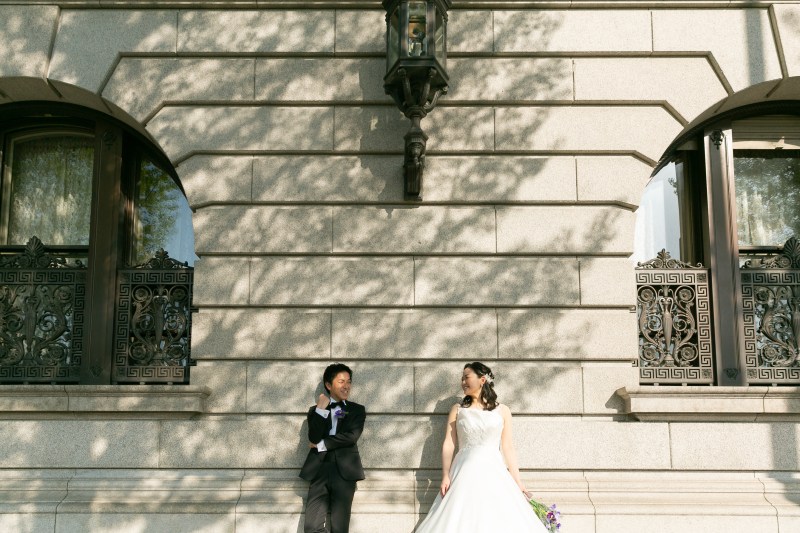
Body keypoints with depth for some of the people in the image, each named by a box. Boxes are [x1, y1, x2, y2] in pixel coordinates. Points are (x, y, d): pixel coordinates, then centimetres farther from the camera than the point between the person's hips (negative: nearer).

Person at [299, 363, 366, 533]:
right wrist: (321, 409, -9)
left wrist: (322, 444, -3)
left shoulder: (357, 410, 11)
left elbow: (351, 436, -6)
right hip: (319, 470, 1)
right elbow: (314, 438, -4)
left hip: (344, 471, -1)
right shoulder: (315, 410, 13)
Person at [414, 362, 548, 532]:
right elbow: (448, 444, 4)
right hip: (465, 473, 0)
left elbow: (508, 447, 10)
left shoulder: (502, 411, 10)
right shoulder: (458, 410, 10)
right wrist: (445, 476, -9)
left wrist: (517, 480, 4)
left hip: (494, 473, 0)